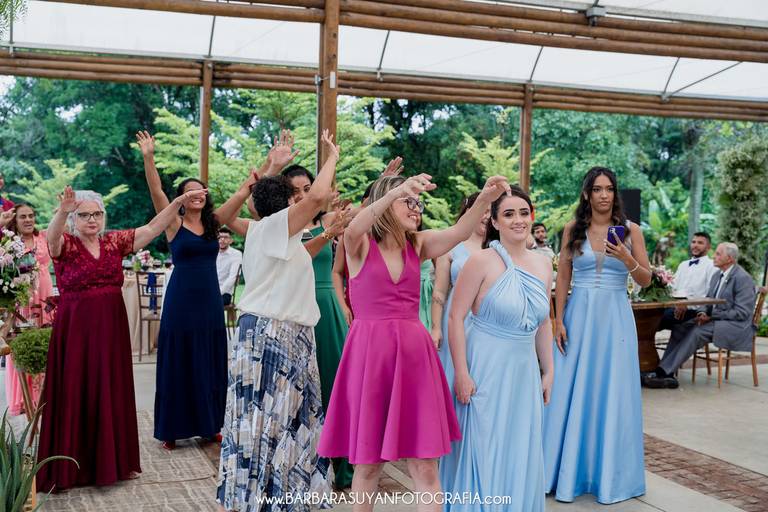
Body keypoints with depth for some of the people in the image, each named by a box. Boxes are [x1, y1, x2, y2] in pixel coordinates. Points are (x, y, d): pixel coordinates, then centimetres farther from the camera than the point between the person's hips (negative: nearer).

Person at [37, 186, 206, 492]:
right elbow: (52, 236, -27)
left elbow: (152, 229, 3)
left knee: (111, 393, 10)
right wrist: (63, 211, -48)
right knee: (74, 395, 0)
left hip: (111, 328, 4)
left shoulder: (115, 242, 7)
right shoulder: (64, 244, -5)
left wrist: (178, 202, -8)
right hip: (75, 329, -4)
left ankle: (112, 461, 22)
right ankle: (69, 468, 10)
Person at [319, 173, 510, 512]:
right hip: (369, 353, -3)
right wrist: (397, 192, -39)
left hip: (414, 354, 3)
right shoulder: (361, 245, -1)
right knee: (368, 462, 8)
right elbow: (352, 230, -25)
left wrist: (485, 198, -25)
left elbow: (459, 232, -7)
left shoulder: (418, 245, 10)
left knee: (425, 467, 3)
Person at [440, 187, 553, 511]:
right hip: (485, 370, -5)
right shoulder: (483, 261, -12)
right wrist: (461, 373, -16)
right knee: (483, 452, 4)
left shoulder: (543, 263, 6)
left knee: (520, 454, 14)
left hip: (524, 371, 6)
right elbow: (455, 317, -13)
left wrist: (548, 371, 14)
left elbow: (543, 322, 14)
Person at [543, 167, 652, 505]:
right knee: (572, 394, 3)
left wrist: (627, 259, -17)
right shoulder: (573, 229, 4)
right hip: (578, 315, 1)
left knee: (612, 394, 3)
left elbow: (646, 280, 1)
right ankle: (569, 474, 16)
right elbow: (562, 278, 5)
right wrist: (558, 320, -2)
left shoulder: (630, 230, 2)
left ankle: (609, 475, 16)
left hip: (615, 318, 0)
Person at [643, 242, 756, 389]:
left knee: (697, 331, -30)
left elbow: (742, 313, -16)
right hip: (715, 321, 8)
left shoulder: (743, 278, -12)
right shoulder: (717, 276, 15)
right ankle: (666, 373, -24)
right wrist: (705, 313, -2)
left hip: (736, 326, -8)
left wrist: (712, 316, -18)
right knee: (680, 327, -14)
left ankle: (663, 372, -30)